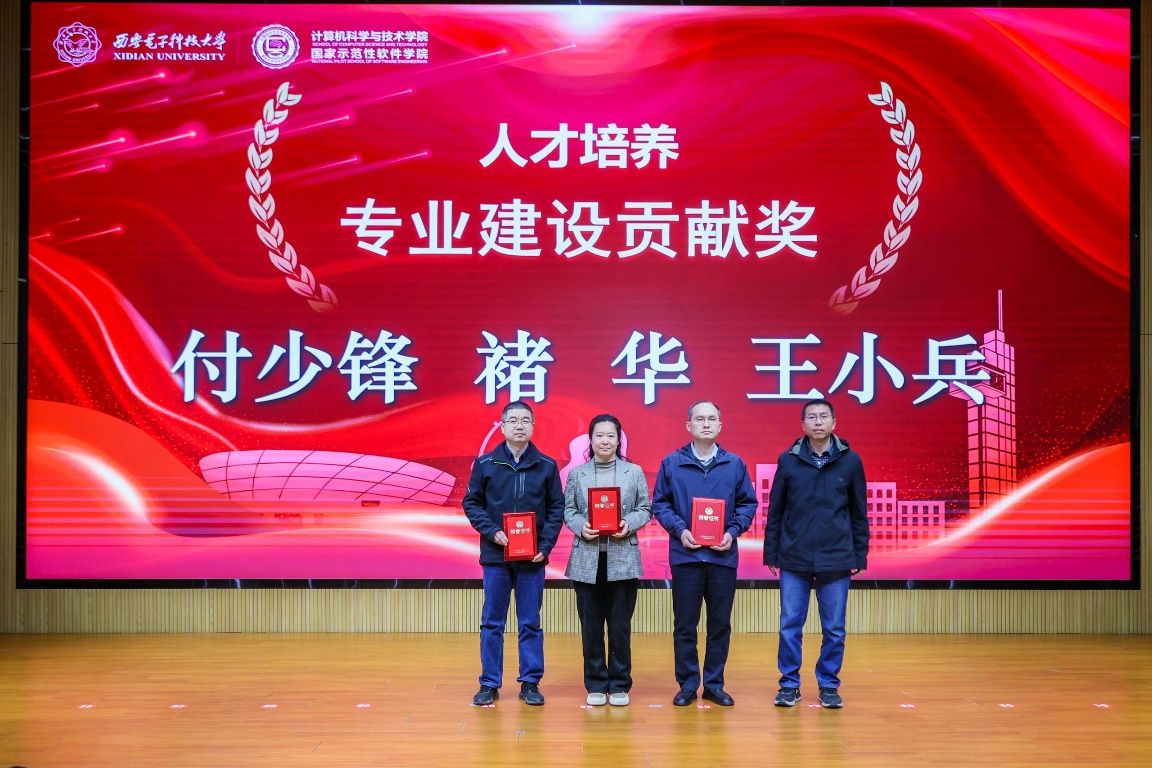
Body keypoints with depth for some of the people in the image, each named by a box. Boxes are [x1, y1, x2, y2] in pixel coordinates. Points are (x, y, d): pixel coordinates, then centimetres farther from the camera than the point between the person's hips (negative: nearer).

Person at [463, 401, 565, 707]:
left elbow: (556, 508, 3)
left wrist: (545, 545, -8)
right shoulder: (485, 464, 1)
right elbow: (471, 503, 3)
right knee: (492, 623, 6)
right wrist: (492, 531, -11)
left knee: (530, 624, 6)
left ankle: (530, 683, 15)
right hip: (495, 555, 0)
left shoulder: (546, 466, 2)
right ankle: (489, 684, 14)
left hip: (532, 557, 0)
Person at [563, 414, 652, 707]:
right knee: (591, 626, 5)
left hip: (623, 559, -1)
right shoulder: (576, 474, 7)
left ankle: (619, 685, 14)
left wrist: (629, 524, -13)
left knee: (620, 626, 2)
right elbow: (568, 510, 6)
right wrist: (581, 527, -13)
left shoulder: (634, 472, 6)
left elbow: (645, 509, 5)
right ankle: (596, 685, 15)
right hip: (587, 560, 1)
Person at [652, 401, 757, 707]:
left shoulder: (735, 464, 4)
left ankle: (714, 684, 19)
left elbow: (747, 504, 7)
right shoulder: (671, 463, 1)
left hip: (723, 555, 1)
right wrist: (679, 530, -12)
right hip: (685, 555, -1)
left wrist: (733, 532, -8)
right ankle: (687, 684, 16)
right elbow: (659, 503, 3)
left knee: (720, 624, 8)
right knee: (684, 624, 5)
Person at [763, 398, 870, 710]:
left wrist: (860, 556, 4)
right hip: (794, 559, 0)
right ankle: (789, 684, 16)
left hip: (836, 560, 0)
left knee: (834, 629, 7)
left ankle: (829, 685, 20)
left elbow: (859, 513, 6)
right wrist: (771, 553, 4)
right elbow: (775, 511, 6)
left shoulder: (850, 460, 1)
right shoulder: (788, 460, 1)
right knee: (790, 626, 4)